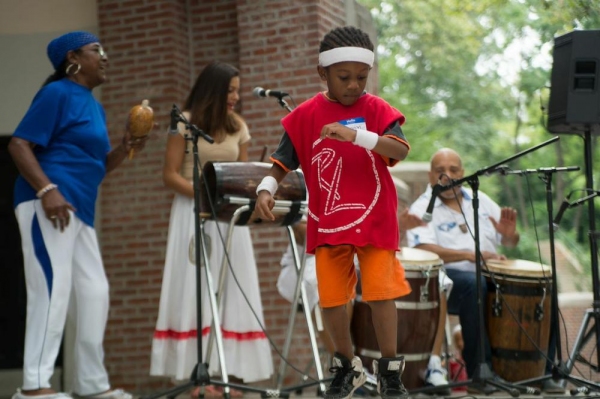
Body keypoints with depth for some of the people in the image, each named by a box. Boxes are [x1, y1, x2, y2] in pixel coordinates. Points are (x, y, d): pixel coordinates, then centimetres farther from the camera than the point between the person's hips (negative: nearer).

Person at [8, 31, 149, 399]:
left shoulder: (94, 106, 22)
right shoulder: (57, 93, -5)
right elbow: (19, 144, -13)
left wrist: (126, 148, 7)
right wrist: (46, 190, -25)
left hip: (79, 209, 10)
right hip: (50, 203, -10)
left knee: (94, 292, 10)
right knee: (54, 287, -15)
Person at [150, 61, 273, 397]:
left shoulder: (239, 127, 10)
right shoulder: (185, 123, -3)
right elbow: (170, 175, -7)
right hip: (194, 213, -4)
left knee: (231, 292, 0)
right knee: (196, 291, -6)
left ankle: (227, 371, 2)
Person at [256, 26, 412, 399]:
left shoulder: (377, 110, -5)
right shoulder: (305, 116, 0)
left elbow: (401, 150, -21)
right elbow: (282, 162, 3)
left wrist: (356, 135, -35)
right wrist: (266, 188, -17)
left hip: (375, 220, -2)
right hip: (327, 224, 2)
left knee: (381, 293, -4)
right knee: (332, 298, 7)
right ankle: (347, 367, 25)